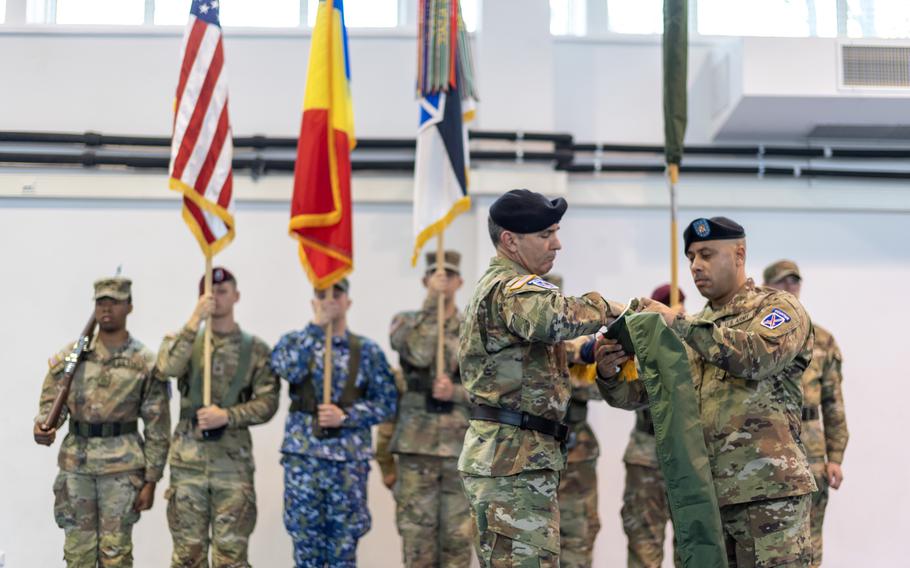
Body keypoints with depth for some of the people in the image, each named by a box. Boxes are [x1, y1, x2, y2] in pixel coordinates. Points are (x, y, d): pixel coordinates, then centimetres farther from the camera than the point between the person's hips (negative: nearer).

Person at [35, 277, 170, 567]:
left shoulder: (145, 362, -1)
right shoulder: (71, 354, 5)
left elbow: (157, 427, 0)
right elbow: (52, 400, 8)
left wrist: (151, 480, -4)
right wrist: (42, 426, -16)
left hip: (122, 466, -2)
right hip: (75, 463, 2)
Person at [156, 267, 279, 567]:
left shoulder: (255, 348, 4)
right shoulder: (185, 340, 7)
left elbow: (267, 403, -3)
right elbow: (167, 368, -16)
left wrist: (227, 416, -17)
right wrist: (194, 320, -20)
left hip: (233, 461, -1)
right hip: (188, 459, 1)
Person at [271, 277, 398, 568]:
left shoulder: (368, 351, 6)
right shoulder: (296, 341, 6)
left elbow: (387, 402, 2)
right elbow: (287, 369, -17)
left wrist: (346, 416, -11)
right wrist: (317, 326, -16)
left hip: (350, 457, 0)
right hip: (303, 454, 0)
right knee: (306, 544, 4)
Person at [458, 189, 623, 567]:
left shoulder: (494, 285, 23)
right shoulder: (512, 287, -12)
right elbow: (556, 319, -34)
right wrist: (603, 308, -15)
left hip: (498, 455, 11)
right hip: (515, 457, -11)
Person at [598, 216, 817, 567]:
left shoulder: (779, 309, 3)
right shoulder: (697, 330, 20)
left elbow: (758, 356, -19)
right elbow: (644, 391, 13)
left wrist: (680, 323, -20)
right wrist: (609, 375, -9)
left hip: (769, 489, -6)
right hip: (707, 494, 6)